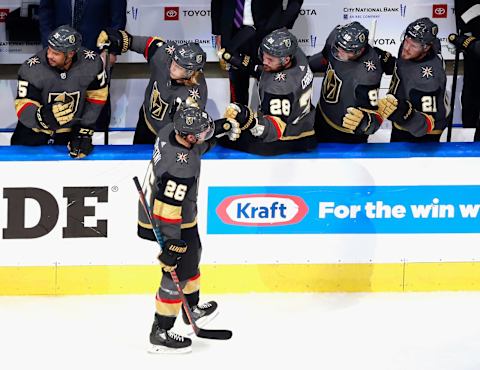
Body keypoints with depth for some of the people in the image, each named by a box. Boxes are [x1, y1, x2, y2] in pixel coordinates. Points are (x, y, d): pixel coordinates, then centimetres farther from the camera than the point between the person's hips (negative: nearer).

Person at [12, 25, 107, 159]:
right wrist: (42, 115, -50)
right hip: (34, 132, -1)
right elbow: (23, 109, -29)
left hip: (70, 132, 1)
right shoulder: (31, 69, -27)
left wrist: (85, 130, -8)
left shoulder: (91, 63, -21)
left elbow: (96, 96, -6)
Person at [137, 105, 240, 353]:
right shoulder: (181, 167, -37)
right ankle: (160, 333, 11)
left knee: (192, 256, 28)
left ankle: (192, 309, 48)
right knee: (178, 273, 1)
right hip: (166, 223, -10)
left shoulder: (173, 130, -13)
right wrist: (170, 246, -30)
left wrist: (224, 126, 11)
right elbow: (167, 209, -35)